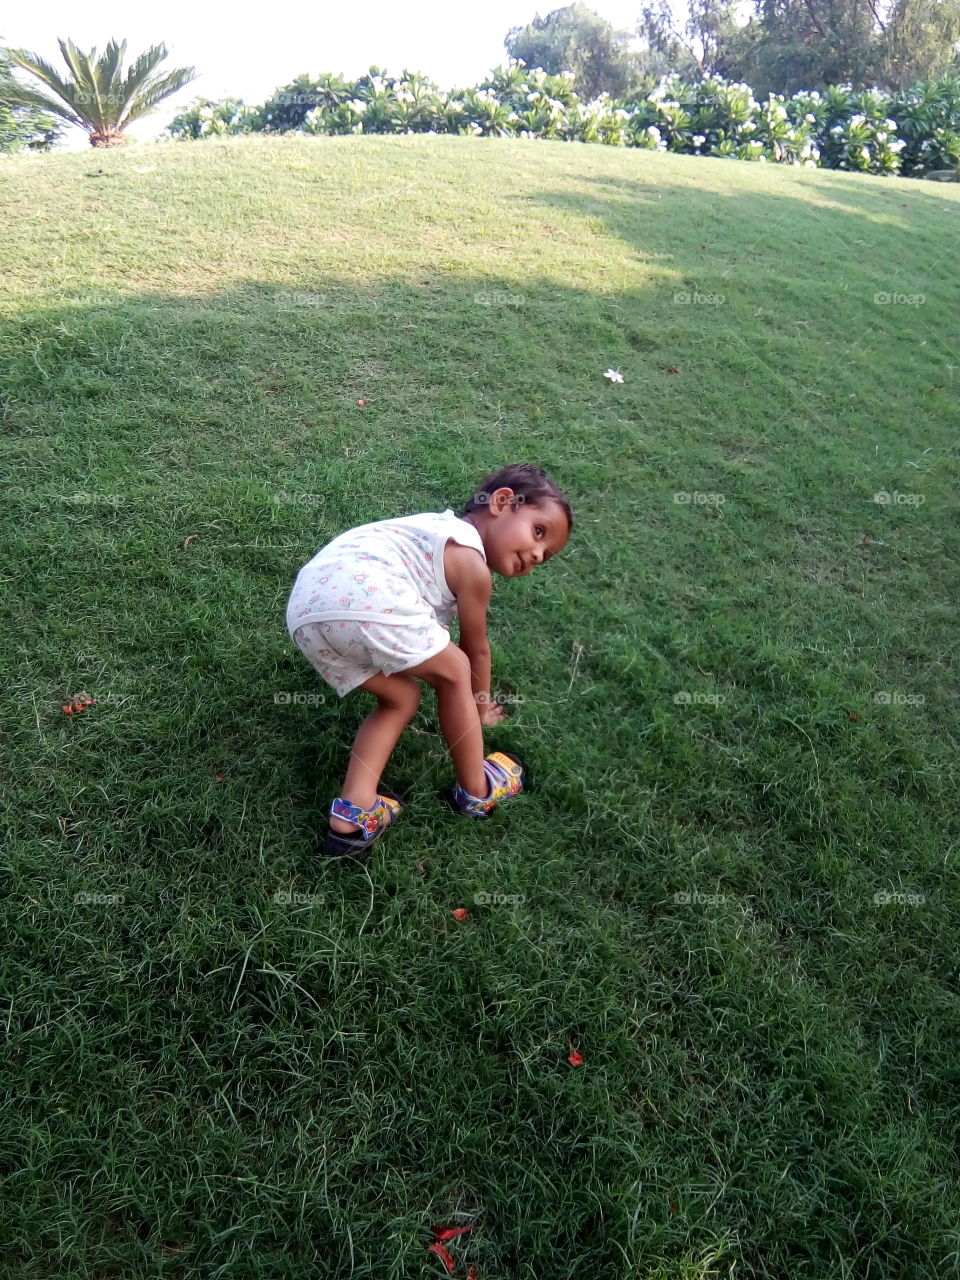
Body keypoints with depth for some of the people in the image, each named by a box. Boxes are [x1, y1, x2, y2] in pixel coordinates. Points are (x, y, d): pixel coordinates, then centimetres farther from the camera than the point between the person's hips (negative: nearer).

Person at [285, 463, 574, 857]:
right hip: (363, 598, -9)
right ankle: (475, 790, 24)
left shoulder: (441, 530, 36)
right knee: (455, 672, 11)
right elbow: (476, 649, 19)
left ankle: (355, 812, 11)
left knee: (401, 698, 22)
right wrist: (480, 705, 39)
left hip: (306, 609, 9)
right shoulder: (472, 563, 7)